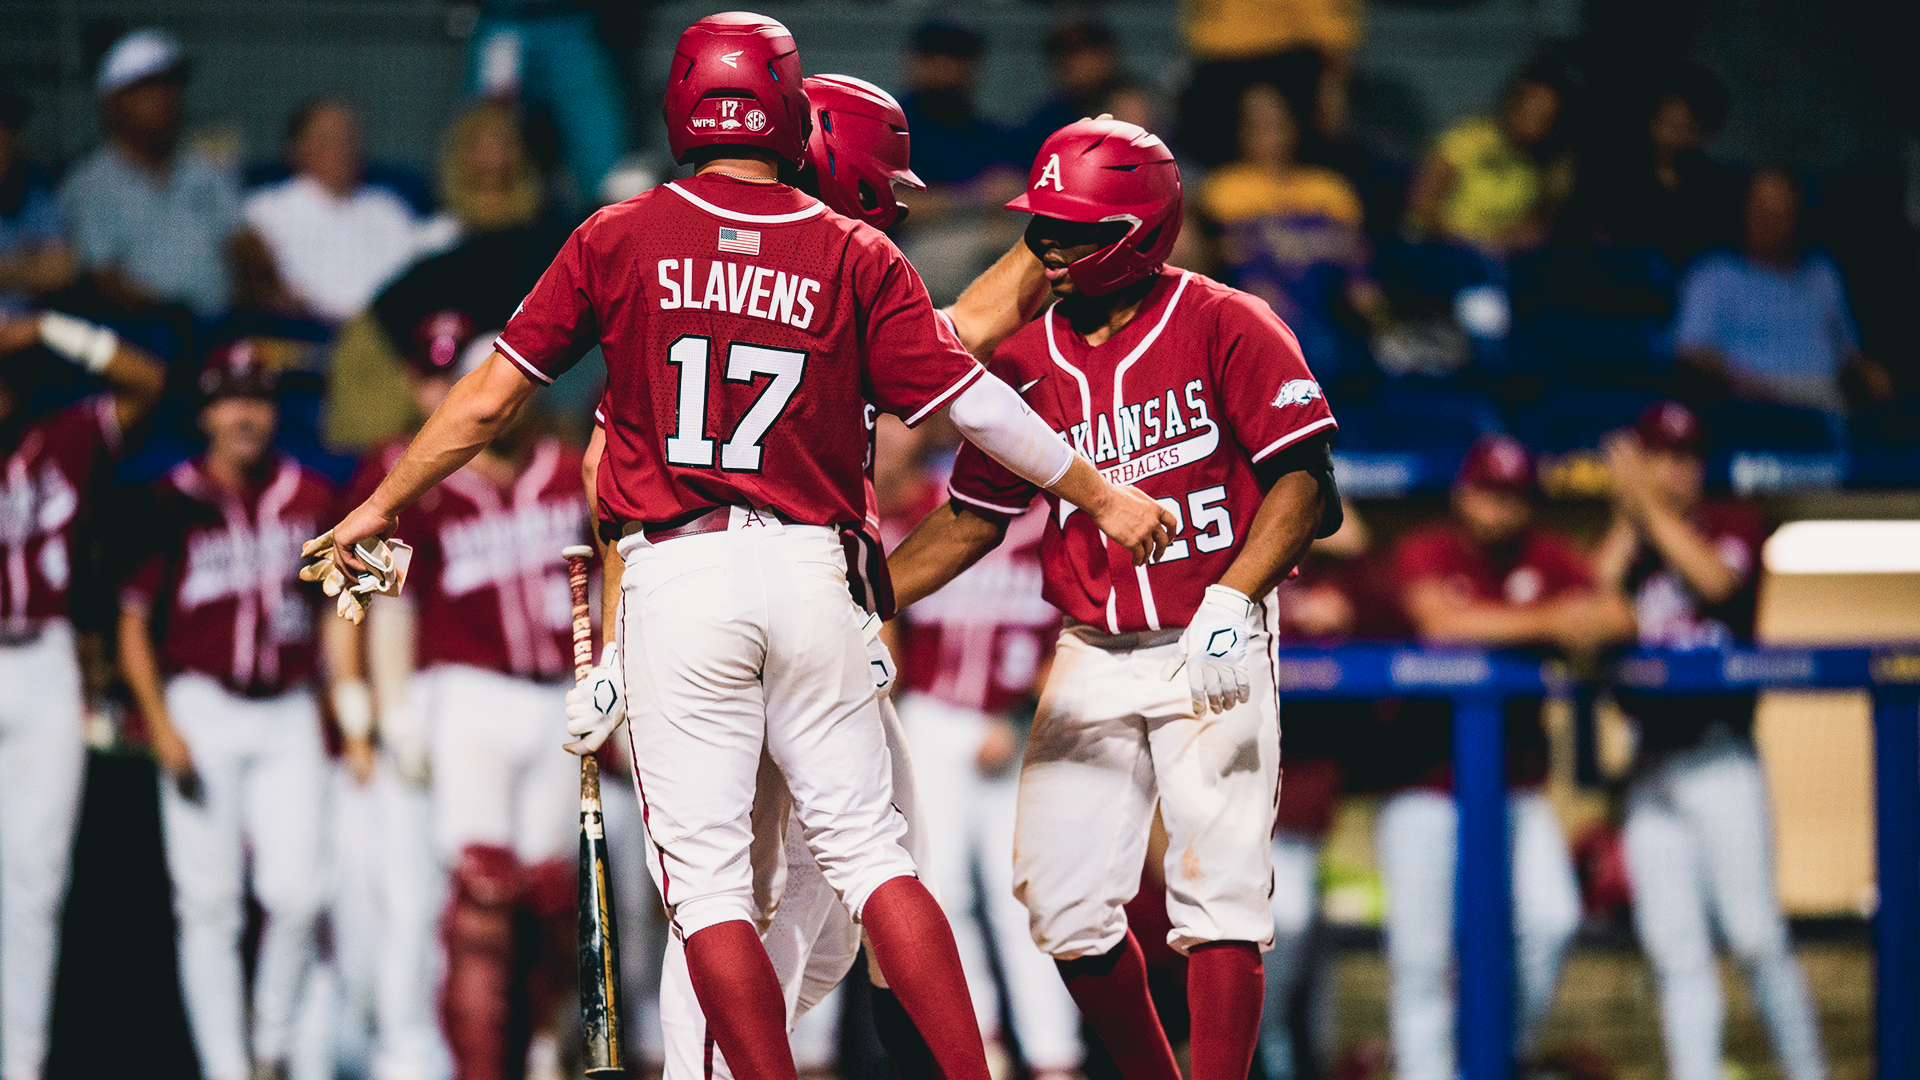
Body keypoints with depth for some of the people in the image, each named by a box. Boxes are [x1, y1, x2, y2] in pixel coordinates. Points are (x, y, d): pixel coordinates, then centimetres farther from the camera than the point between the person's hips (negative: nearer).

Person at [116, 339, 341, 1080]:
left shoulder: (310, 499, 7)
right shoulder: (173, 503, -2)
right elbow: (134, 625, 0)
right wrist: (161, 727, -9)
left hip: (288, 714, 2)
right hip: (203, 712, -2)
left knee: (296, 892, -9)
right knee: (210, 904, -3)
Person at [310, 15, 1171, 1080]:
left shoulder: (618, 240, 1)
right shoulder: (856, 257, 3)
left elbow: (488, 401, 3)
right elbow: (975, 404, 3)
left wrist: (380, 506, 16)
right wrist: (1100, 495, 16)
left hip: (676, 578, -2)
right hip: (809, 568, 2)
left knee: (706, 873, 1)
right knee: (865, 844, 9)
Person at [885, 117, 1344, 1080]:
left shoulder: (1226, 328, -7)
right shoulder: (1025, 359, 9)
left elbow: (1303, 481, -13)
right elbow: (970, 520, 15)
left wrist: (1232, 601, -25)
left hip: (1211, 660, -5)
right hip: (1092, 660, 5)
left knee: (1216, 886, -13)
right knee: (1064, 905, 1)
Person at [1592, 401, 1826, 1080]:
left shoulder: (1732, 522, 7)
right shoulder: (1626, 543, 17)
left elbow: (1715, 577, -15)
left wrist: (1651, 503, -9)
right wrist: (1627, 516, 0)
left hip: (1720, 755, -4)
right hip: (1651, 764, 4)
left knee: (1754, 933, -11)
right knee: (1674, 946, 0)